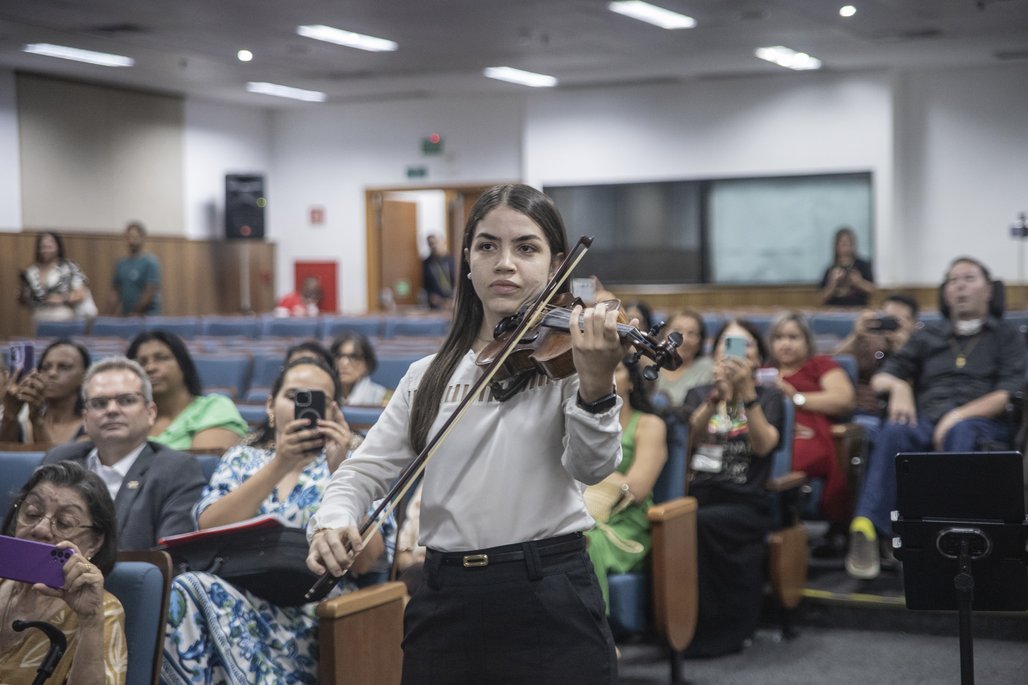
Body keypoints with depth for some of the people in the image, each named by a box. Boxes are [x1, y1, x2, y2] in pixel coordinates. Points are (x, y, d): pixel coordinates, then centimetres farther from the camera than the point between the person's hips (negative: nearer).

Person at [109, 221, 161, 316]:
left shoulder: (150, 262, -7)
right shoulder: (121, 263, 12)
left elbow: (151, 291, -12)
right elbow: (116, 289, 15)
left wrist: (137, 312, -12)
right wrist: (112, 308, -3)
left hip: (147, 316, -6)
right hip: (125, 316, 6)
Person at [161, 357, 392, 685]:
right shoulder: (242, 459, 19)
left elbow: (364, 561, -4)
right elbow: (208, 531, -3)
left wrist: (339, 470, -11)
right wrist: (278, 466, -11)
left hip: (315, 612, -3)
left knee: (202, 592, -31)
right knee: (184, 590, -32)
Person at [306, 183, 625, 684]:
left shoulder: (569, 353, -2)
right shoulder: (428, 375, 9)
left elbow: (591, 467, -15)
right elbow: (365, 471, 9)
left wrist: (595, 387, -34)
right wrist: (331, 521, -12)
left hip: (549, 602, -3)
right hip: (444, 603, 3)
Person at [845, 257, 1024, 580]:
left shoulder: (1006, 336, 20)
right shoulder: (928, 336, 29)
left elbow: (1009, 395, 4)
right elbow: (880, 378, 23)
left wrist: (960, 414, -13)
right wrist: (897, 385, -2)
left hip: (981, 423, -2)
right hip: (925, 421, 2)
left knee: (961, 432, -39)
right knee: (893, 432, -34)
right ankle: (866, 530, -50)